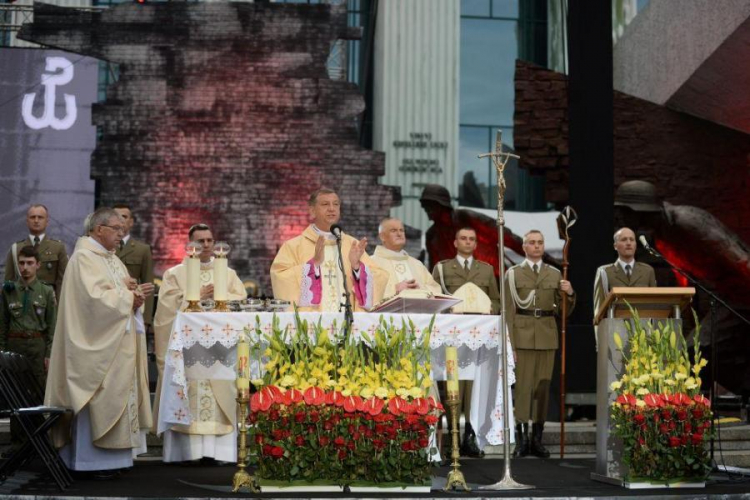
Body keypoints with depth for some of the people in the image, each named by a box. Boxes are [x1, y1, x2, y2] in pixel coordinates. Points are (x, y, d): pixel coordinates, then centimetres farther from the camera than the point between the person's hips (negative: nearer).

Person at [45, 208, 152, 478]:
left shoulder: (113, 260, 16)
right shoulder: (84, 258, -11)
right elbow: (96, 298, -21)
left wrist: (135, 296, -4)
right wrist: (128, 296, -9)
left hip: (116, 343, 9)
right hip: (96, 343, -9)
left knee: (113, 398, 8)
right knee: (96, 399, -7)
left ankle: (107, 456, 11)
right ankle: (91, 459, -2)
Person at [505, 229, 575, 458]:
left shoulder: (554, 274, 12)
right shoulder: (513, 273, 5)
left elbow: (564, 311, 13)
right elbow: (508, 311, 1)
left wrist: (569, 294, -7)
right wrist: (509, 344, -6)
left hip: (547, 336, 3)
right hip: (522, 335, -3)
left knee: (543, 386, 4)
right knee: (522, 386, -5)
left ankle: (537, 438, 9)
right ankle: (521, 439, -2)